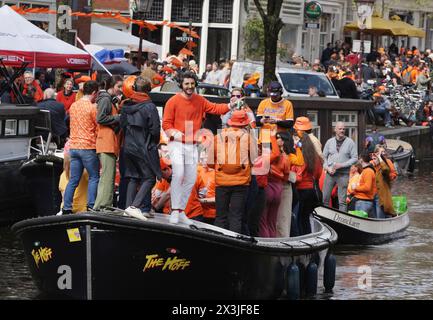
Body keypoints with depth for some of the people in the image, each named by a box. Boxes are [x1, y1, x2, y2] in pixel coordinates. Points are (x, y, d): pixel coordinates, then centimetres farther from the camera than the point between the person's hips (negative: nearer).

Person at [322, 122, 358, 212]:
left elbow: (355, 158, 0)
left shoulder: (350, 142, 2)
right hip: (330, 173, 3)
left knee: (342, 201, -2)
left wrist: (342, 165, -11)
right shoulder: (329, 142, 10)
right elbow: (324, 157, 15)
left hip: (343, 174, -3)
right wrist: (327, 168, -2)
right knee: (324, 199, 0)